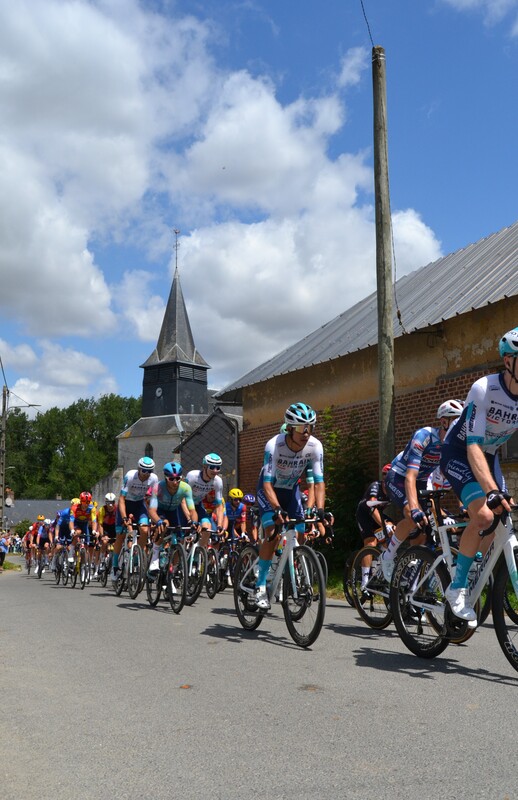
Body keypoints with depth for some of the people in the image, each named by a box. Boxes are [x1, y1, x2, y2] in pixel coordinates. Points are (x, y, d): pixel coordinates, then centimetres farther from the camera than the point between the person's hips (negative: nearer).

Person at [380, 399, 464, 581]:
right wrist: (415, 509, -51)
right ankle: (388, 556, -10)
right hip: (398, 478, -7)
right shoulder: (424, 436, -31)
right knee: (414, 517, -29)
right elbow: (410, 477, -39)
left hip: (422, 482, 7)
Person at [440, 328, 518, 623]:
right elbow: (473, 446, -35)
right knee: (484, 515, -25)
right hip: (459, 453, -6)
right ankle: (457, 588, -11)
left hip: (489, 457, 6)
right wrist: (492, 491, -47)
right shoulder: (484, 389, -30)